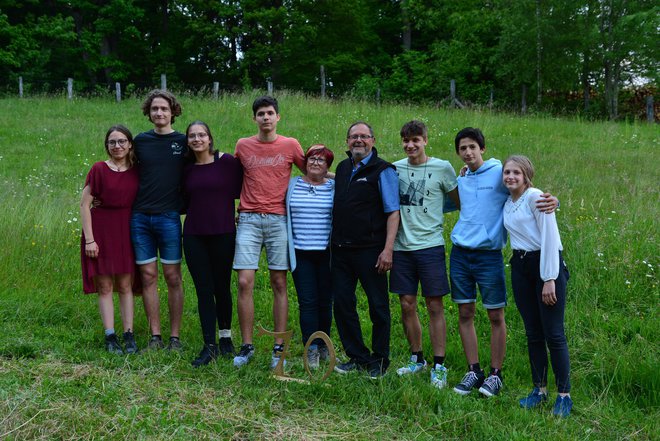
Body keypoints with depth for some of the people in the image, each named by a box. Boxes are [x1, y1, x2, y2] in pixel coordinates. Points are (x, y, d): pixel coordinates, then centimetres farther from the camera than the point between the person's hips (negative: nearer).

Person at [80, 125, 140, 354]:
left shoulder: (136, 171, 2)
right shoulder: (99, 169, -7)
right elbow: (84, 204, -7)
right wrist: (89, 239, -12)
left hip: (127, 231, 3)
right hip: (101, 231, -2)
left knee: (125, 285, 6)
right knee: (105, 287, 3)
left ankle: (129, 336, 10)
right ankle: (110, 337, 6)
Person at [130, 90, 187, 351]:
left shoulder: (184, 142, 2)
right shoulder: (141, 141, 8)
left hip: (169, 217, -2)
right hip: (140, 217, 2)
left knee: (173, 277, 1)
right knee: (148, 276, 4)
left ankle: (175, 336, 9)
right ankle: (155, 336, 12)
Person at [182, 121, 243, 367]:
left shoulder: (227, 162, -3)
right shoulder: (187, 169, 10)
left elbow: (241, 190, -2)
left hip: (223, 233, -3)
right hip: (194, 235, 3)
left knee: (222, 287, 6)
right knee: (203, 290, 2)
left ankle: (225, 337, 25)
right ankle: (210, 346, 6)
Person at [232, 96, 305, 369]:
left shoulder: (290, 145, 5)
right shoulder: (242, 146, 9)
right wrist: (237, 210, 11)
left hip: (279, 220, -1)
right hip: (248, 220, 1)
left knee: (279, 284, 2)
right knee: (244, 283, -5)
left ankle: (279, 348, 8)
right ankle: (246, 346, 5)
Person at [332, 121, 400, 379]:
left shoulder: (382, 170, -5)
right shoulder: (342, 168, 14)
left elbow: (393, 212, -10)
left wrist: (388, 249, -18)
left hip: (370, 250, -6)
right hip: (341, 249, 6)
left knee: (378, 307, 2)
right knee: (342, 304, 7)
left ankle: (379, 361, 15)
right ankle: (357, 357, 19)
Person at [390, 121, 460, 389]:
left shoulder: (442, 168, -1)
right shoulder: (395, 168, 7)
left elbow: (459, 203, 9)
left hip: (430, 245, -3)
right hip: (402, 246, 3)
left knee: (434, 306, 0)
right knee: (407, 305, 8)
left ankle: (439, 366, 7)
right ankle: (416, 359, 24)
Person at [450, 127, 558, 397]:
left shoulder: (500, 172, -4)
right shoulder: (461, 180, 14)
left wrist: (552, 200, -27)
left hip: (489, 254, -5)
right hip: (460, 253, 5)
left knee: (496, 316, 2)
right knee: (465, 314, 7)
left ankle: (495, 374, 13)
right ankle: (473, 371, 17)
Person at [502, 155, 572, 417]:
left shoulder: (535, 197, -10)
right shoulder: (506, 204, 11)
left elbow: (550, 237, -14)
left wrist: (549, 279, -17)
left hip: (547, 264, -7)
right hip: (520, 267, 7)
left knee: (553, 334, -5)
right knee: (533, 333, 10)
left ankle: (564, 394, 5)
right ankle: (539, 389, 20)